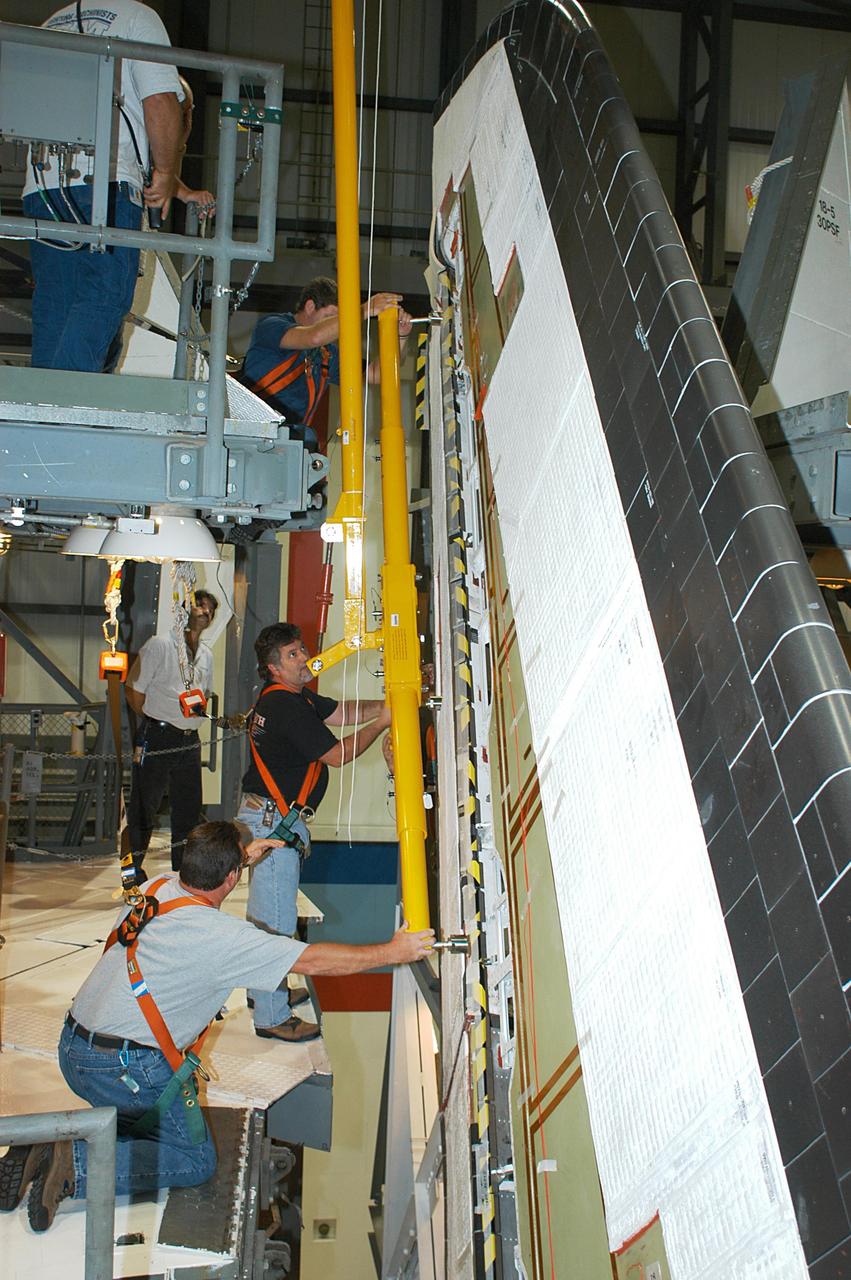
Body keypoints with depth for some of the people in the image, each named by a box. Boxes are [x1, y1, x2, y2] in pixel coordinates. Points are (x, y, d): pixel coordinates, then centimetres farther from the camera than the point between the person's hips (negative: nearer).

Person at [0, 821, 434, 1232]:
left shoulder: (155, 888, -1)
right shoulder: (223, 937, -21)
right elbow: (313, 960, -18)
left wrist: (242, 856, 35)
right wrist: (391, 952, -9)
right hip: (126, 1069, -8)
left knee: (141, 1120, 25)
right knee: (195, 1162, 5)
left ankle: (42, 1146, 7)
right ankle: (74, 1166, -11)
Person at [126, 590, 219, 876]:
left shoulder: (206, 654, 14)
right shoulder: (160, 644, -7)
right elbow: (133, 690, -7)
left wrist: (200, 705, 8)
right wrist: (153, 721, -4)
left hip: (189, 741, 7)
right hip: (156, 739, -7)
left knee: (189, 808, 13)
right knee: (144, 809, 0)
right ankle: (132, 872, 13)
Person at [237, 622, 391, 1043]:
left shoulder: (287, 696, 11)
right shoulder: (287, 706, -20)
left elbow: (342, 712, 13)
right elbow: (337, 754, -16)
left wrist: (387, 703, 0)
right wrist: (381, 722, -8)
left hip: (262, 815, 11)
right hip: (273, 819, -11)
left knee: (265, 910, 22)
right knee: (276, 918, -4)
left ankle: (264, 990, 38)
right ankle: (272, 1018, 3)